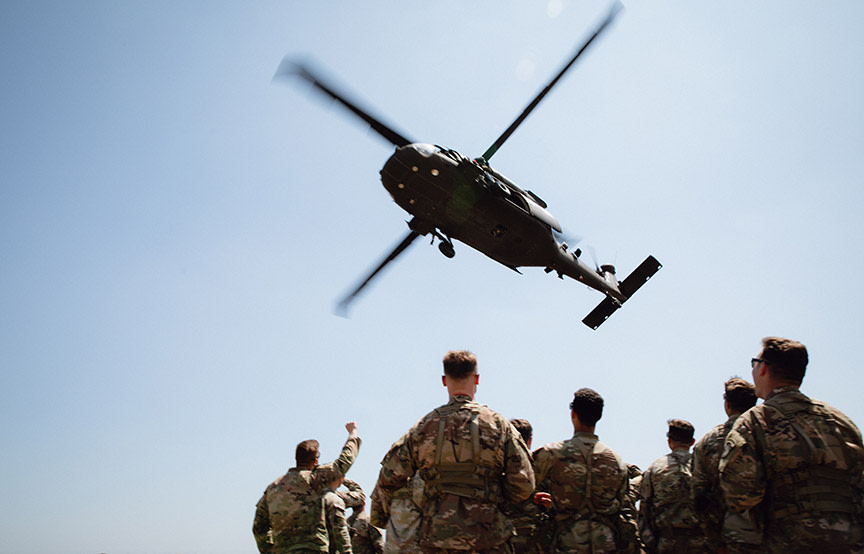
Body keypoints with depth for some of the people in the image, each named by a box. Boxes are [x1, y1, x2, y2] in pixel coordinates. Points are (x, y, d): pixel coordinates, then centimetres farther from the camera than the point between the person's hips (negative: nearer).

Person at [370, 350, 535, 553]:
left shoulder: (424, 426, 4)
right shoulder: (497, 423, -1)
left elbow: (389, 479, 6)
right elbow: (524, 484, -4)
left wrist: (378, 519, 22)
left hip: (437, 536, 2)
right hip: (487, 537, -2)